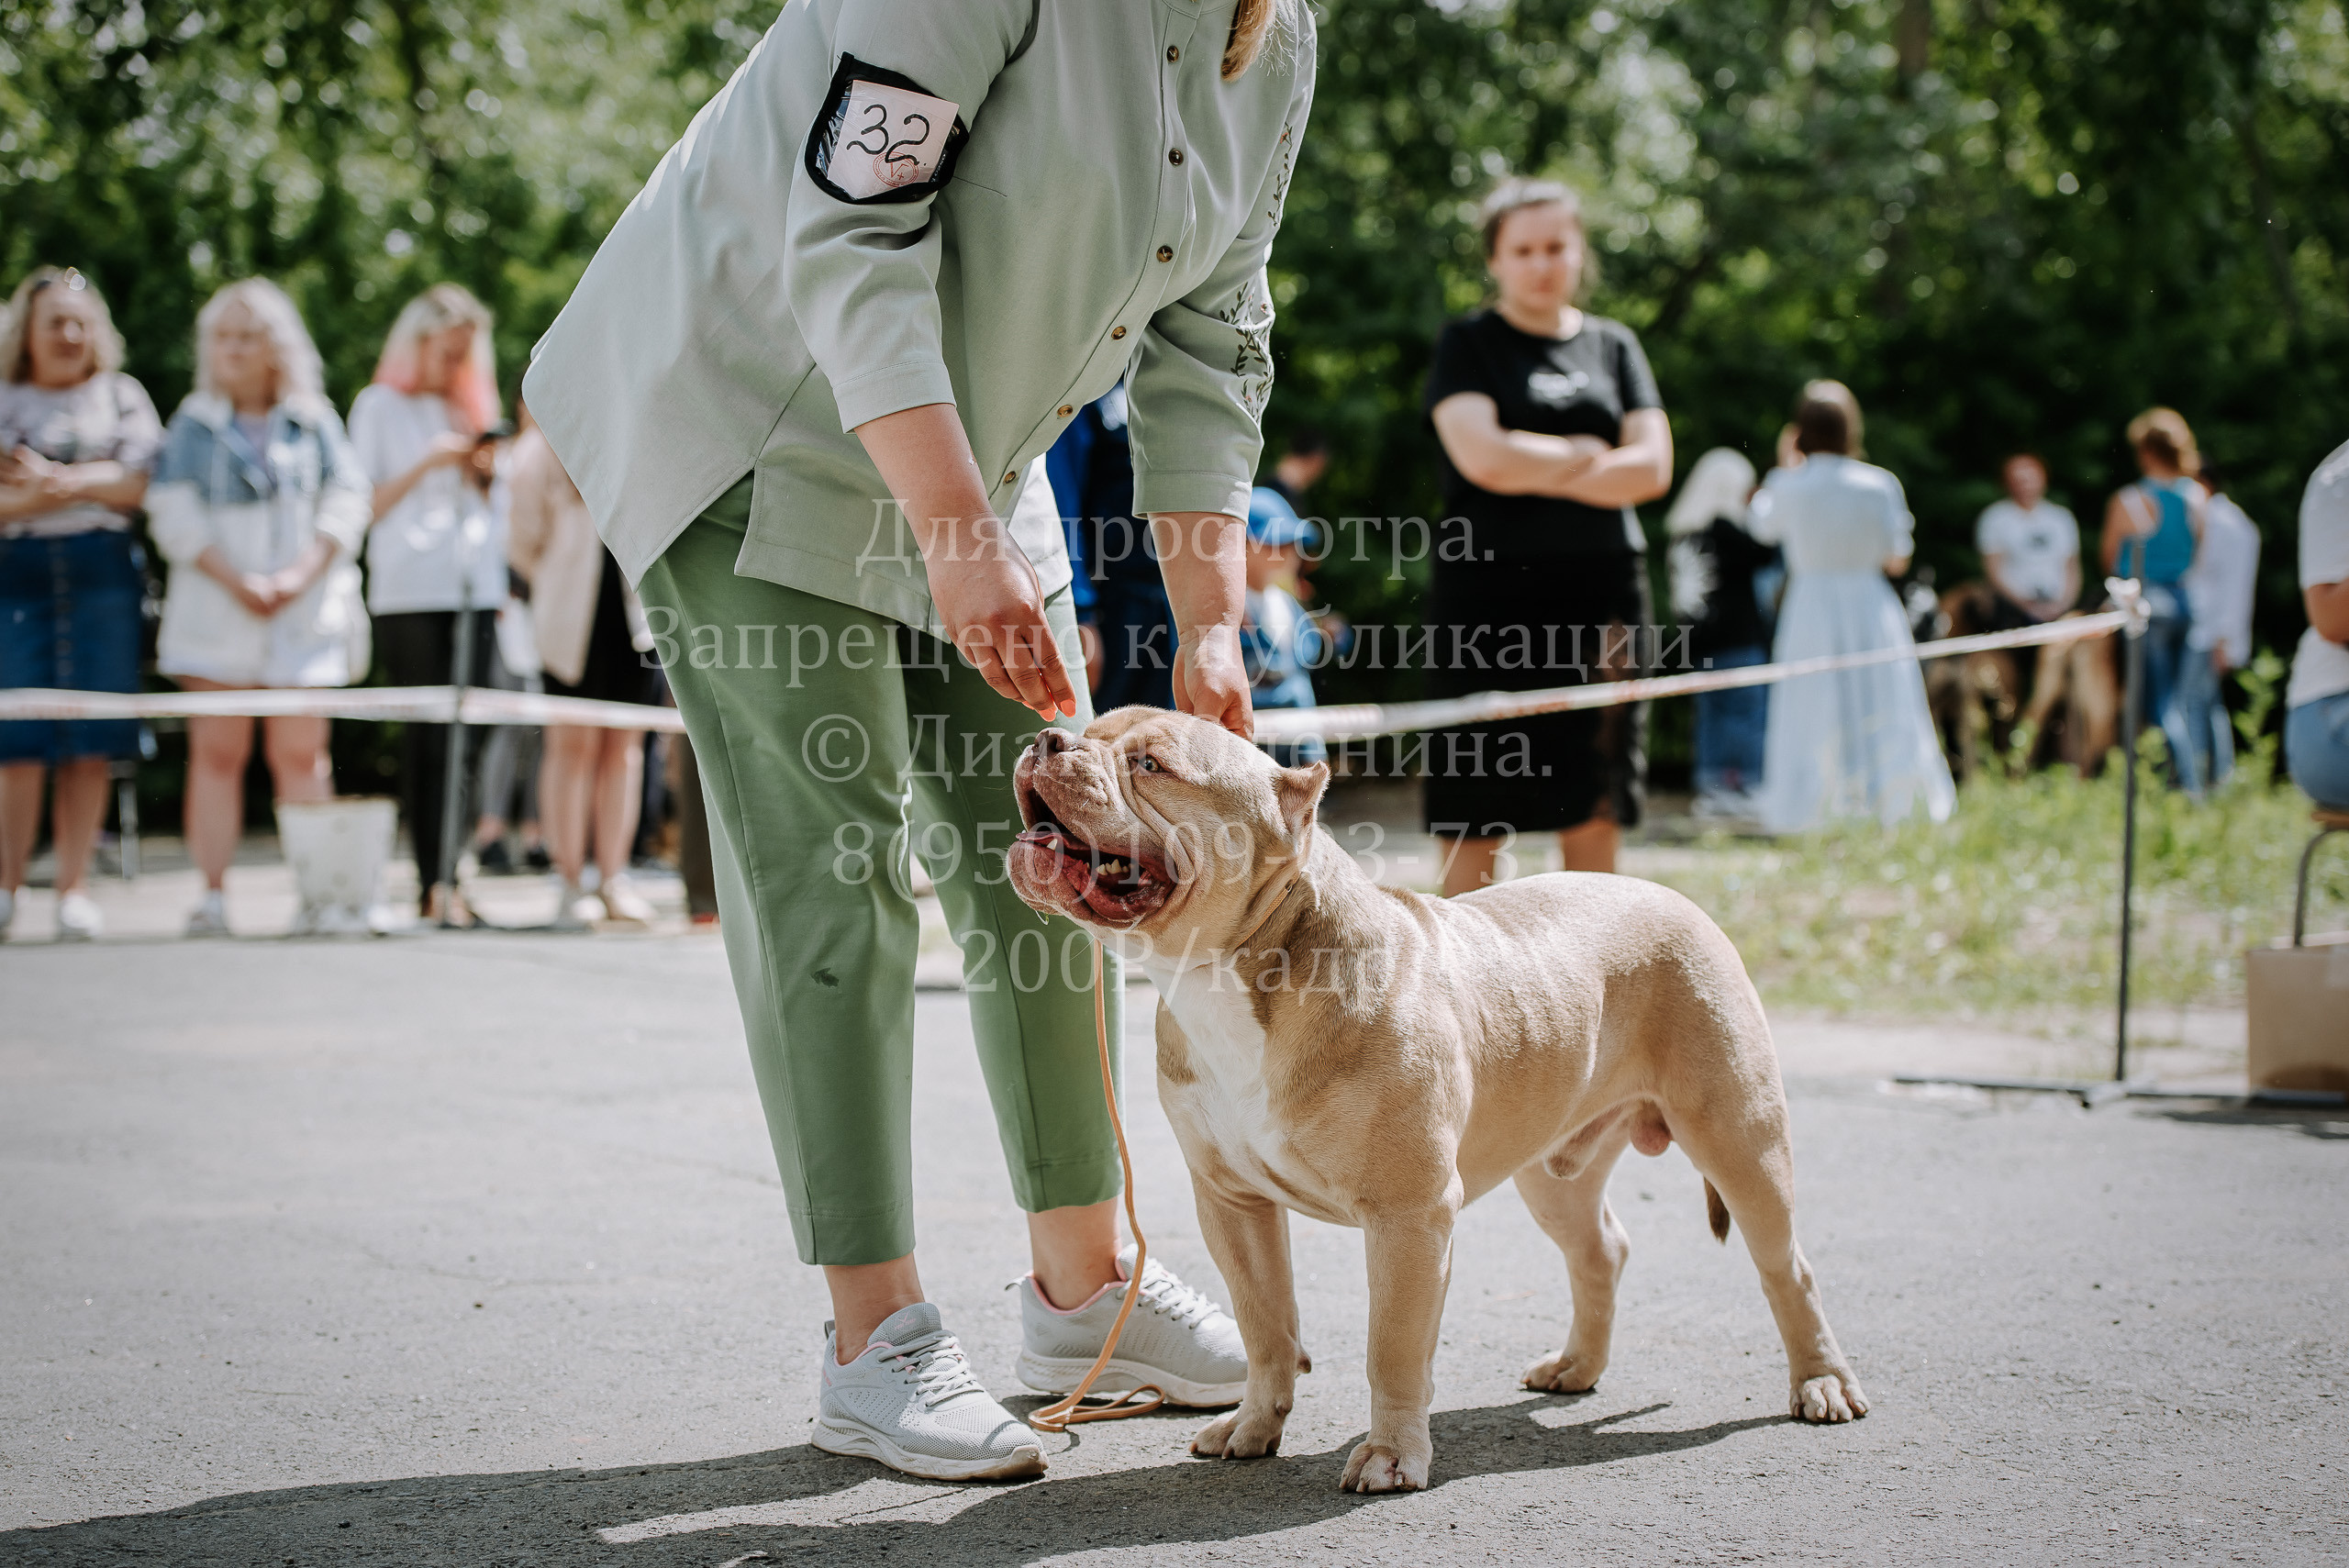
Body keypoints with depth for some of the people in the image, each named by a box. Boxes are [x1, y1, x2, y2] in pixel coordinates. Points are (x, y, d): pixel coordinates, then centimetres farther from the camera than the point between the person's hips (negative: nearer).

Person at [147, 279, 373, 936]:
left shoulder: (314, 421, 12)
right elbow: (173, 513, 1)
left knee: (300, 751, -4)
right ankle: (212, 893, -3)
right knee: (217, 751, -4)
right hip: (216, 610, 0)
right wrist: (236, 579, -11)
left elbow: (347, 501, 3)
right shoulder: (194, 424, 11)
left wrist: (299, 575, -11)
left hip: (304, 611, 0)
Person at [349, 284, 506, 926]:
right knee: (426, 736, -9)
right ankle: (434, 882, -11)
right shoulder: (381, 405, 7)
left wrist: (487, 475, 5)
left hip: (475, 589, 4)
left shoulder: (473, 407, 21)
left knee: (462, 739, -1)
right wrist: (425, 466, -8)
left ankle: (444, 879, 1)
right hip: (409, 592, -4)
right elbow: (363, 505, 1)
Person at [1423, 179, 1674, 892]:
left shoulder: (1613, 344, 14)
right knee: (1477, 825, -4)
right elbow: (1484, 457, -13)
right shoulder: (1469, 344, 4)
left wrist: (1535, 472, -6)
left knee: (1595, 818, 3)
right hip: (1491, 594, -3)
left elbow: (1651, 467, 2)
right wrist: (1588, 454, -1)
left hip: (1600, 592, 3)